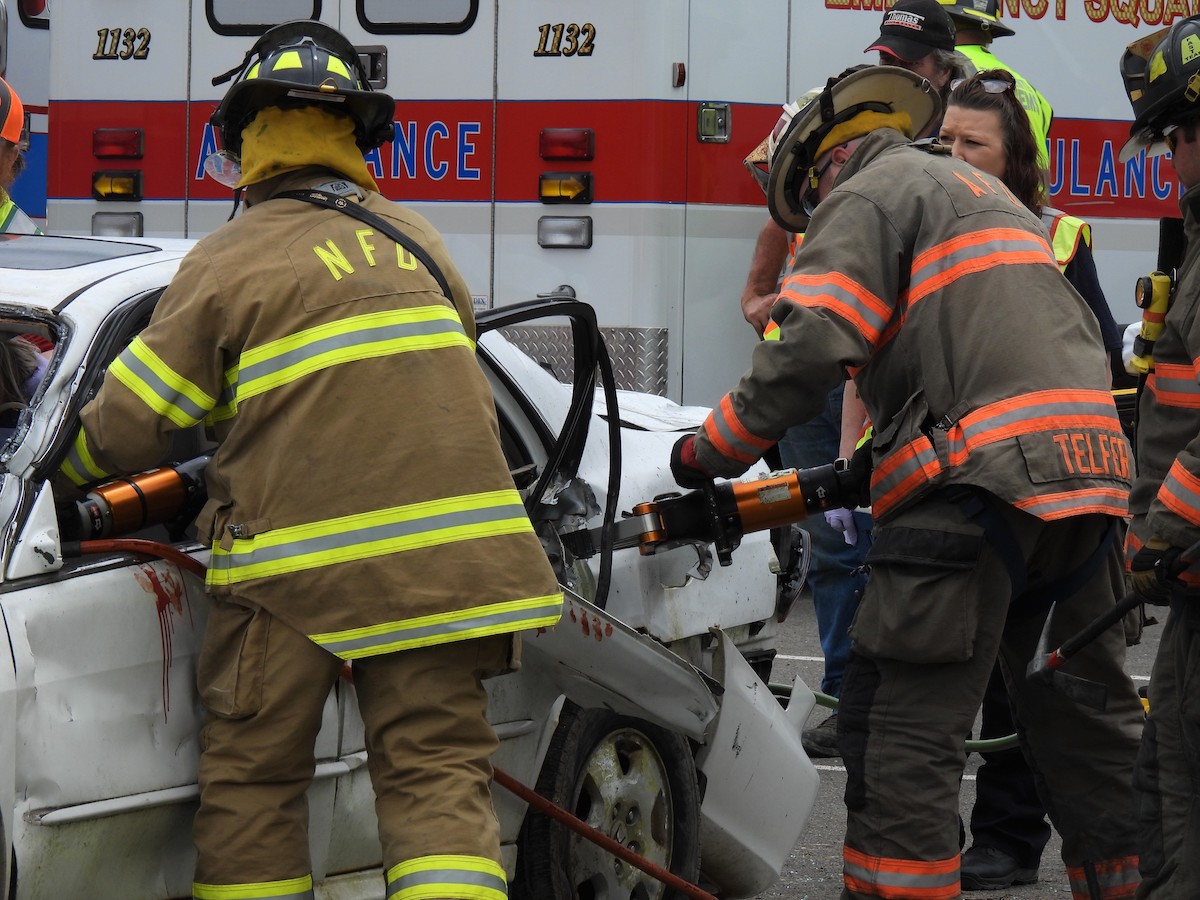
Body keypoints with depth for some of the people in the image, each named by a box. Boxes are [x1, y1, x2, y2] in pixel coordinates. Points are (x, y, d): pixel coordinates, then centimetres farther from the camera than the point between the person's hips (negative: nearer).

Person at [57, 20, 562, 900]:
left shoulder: (231, 261, -3)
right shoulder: (415, 242, 14)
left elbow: (126, 429, -3)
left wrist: (65, 464, 19)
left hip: (298, 563, -4)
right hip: (444, 554, 4)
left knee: (252, 783, 8)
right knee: (437, 771, 3)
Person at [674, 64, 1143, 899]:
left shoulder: (866, 195, 4)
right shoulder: (988, 193, 32)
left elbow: (810, 347, -11)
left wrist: (714, 449, 0)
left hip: (983, 478, -8)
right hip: (1090, 476, 8)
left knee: (902, 724, -6)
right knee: (1087, 715, 14)